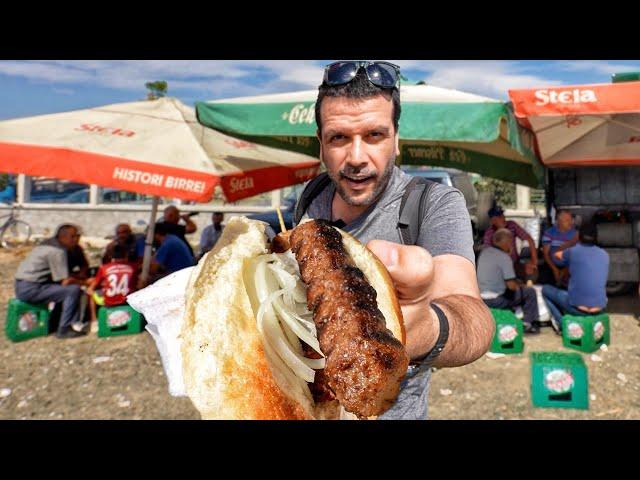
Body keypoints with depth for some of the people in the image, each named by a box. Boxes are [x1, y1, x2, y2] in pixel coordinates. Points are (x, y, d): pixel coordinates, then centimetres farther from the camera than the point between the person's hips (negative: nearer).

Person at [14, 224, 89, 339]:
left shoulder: (51, 243, 13)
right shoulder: (57, 251, -16)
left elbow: (61, 276, 17)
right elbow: (65, 281, -19)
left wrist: (80, 279, 6)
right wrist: (84, 282, -3)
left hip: (22, 287, 10)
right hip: (30, 289, -10)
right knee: (73, 290, -15)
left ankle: (55, 322, 20)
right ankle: (64, 329, -8)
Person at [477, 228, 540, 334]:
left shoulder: (484, 251, 4)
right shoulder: (504, 257, -17)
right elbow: (512, 286, -18)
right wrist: (520, 286, 4)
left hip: (480, 298, 8)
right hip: (495, 300, -8)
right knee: (530, 291, 7)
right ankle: (528, 323, 17)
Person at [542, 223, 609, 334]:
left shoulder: (573, 251, -4)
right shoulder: (604, 255, 7)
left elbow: (557, 255, 19)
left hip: (577, 308, -4)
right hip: (600, 308, 4)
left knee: (546, 289, 19)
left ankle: (562, 324, 7)